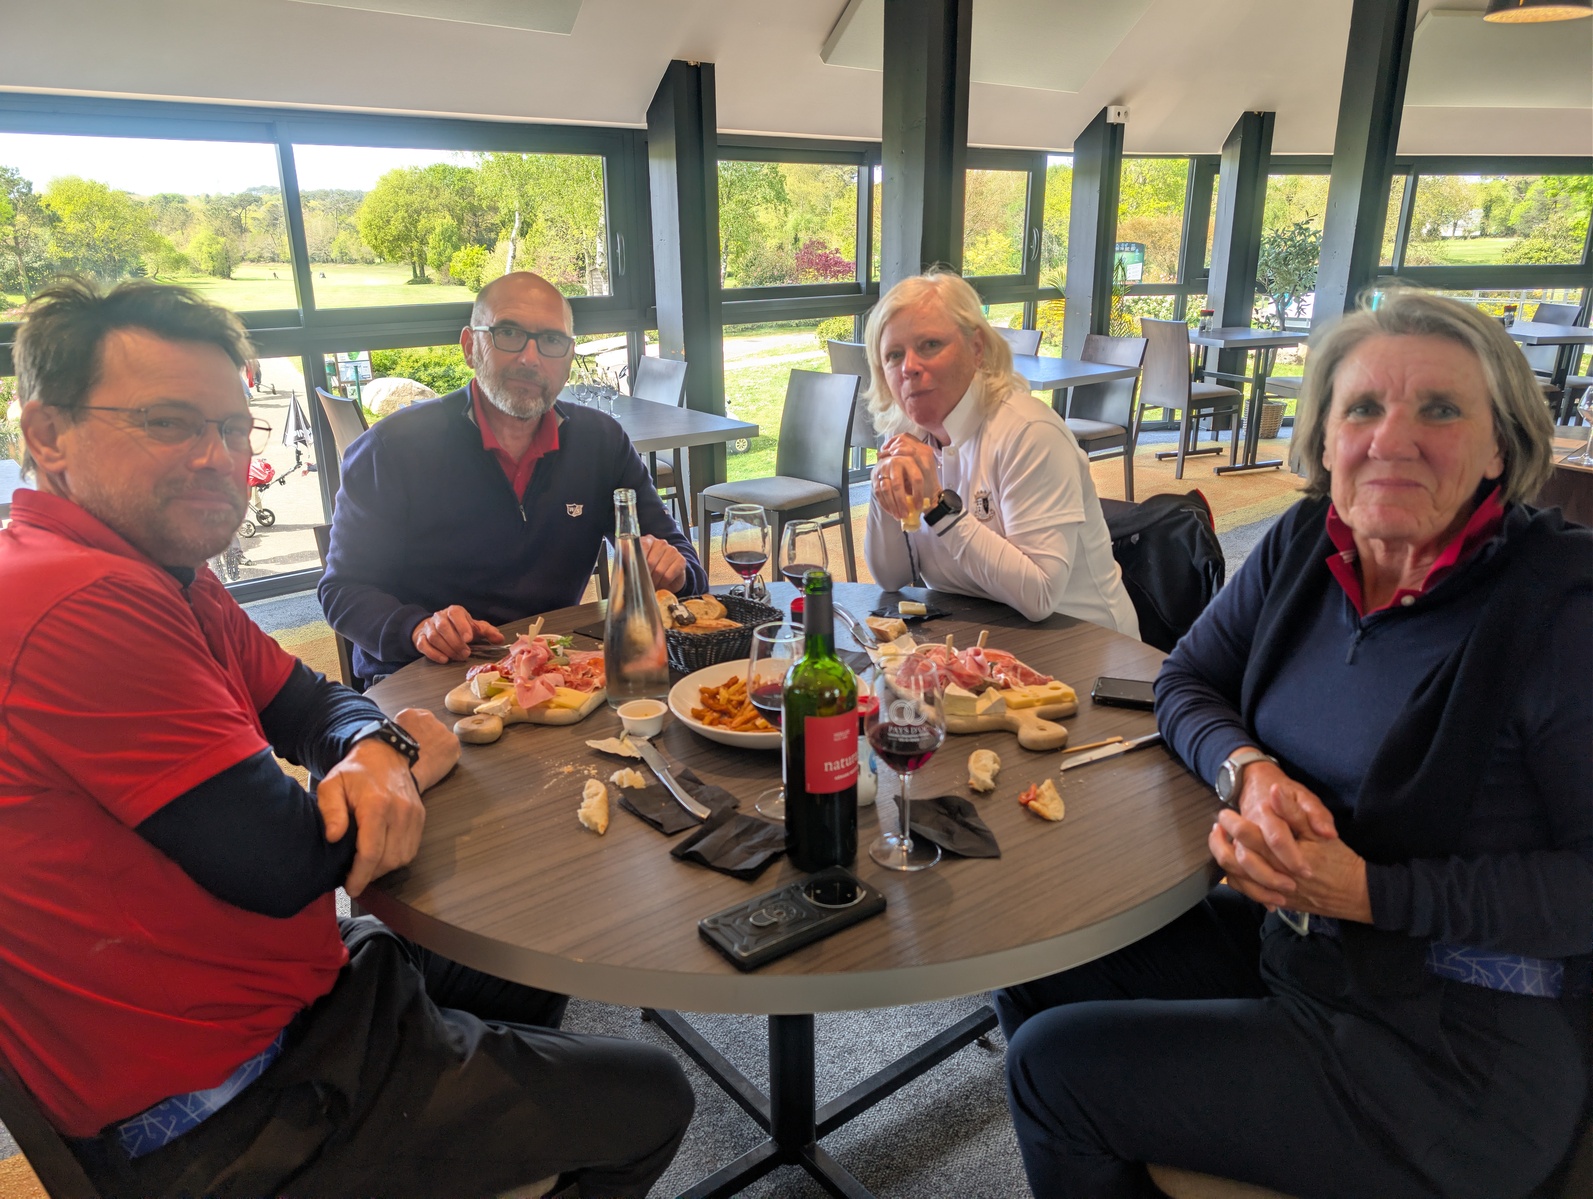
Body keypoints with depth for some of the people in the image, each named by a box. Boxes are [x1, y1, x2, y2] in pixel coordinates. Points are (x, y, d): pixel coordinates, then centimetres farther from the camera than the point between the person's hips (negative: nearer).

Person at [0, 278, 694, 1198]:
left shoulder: (161, 573, 5)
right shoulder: (84, 605, -29)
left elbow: (310, 704, 10)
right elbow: (279, 862, -30)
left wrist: (377, 752, -15)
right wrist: (414, 759, -8)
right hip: (221, 1117, -10)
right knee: (651, 1101, 4)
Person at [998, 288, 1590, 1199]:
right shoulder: (1307, 543, -2)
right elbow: (1186, 681, 7)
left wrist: (1370, 892, -25)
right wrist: (1249, 770, -14)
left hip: (1456, 1047, -6)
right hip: (1282, 943, 6)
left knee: (1054, 1065, -10)